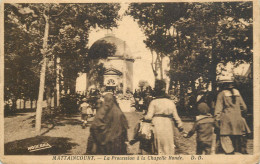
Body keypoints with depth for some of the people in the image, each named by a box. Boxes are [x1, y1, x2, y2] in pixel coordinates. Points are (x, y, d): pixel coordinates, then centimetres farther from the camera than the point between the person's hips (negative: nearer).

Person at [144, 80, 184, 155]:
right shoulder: (171, 102, 8)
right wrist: (180, 126, 23)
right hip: (168, 128, 3)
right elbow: (176, 117, 10)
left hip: (157, 127, -3)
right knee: (169, 147, 13)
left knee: (158, 148, 6)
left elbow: (149, 117, -9)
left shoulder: (153, 102, -4)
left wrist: (144, 118, 11)